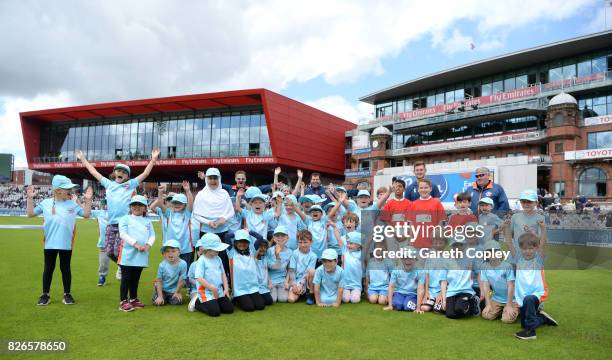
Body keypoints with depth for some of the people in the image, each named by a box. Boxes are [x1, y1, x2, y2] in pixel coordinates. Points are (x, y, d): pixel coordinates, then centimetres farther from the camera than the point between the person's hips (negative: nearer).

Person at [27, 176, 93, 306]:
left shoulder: (72, 204, 1)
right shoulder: (46, 203, -1)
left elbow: (86, 214, 2)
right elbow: (30, 214, 3)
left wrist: (88, 200, -6)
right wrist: (30, 198, -4)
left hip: (66, 244, 0)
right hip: (50, 244, 0)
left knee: (65, 268, 9)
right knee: (48, 268, 10)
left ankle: (67, 294, 19)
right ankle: (45, 295, 21)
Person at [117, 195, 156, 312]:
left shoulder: (148, 221, 15)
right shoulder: (125, 219, 2)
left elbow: (152, 235, 9)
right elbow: (123, 234, -9)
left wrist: (148, 245, -12)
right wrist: (136, 244, -18)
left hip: (142, 254, 4)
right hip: (128, 254, -4)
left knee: (136, 278, 14)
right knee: (126, 278, -1)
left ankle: (133, 299, 25)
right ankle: (123, 301, 6)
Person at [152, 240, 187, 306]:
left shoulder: (183, 264, -23)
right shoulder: (162, 265, -17)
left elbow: (181, 280, -12)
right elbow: (159, 281, -10)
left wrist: (177, 292, -3)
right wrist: (160, 296, -13)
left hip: (174, 290, 0)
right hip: (162, 289, 1)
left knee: (177, 301, -19)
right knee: (157, 302, -15)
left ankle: (171, 297, 17)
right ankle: (164, 297, 20)